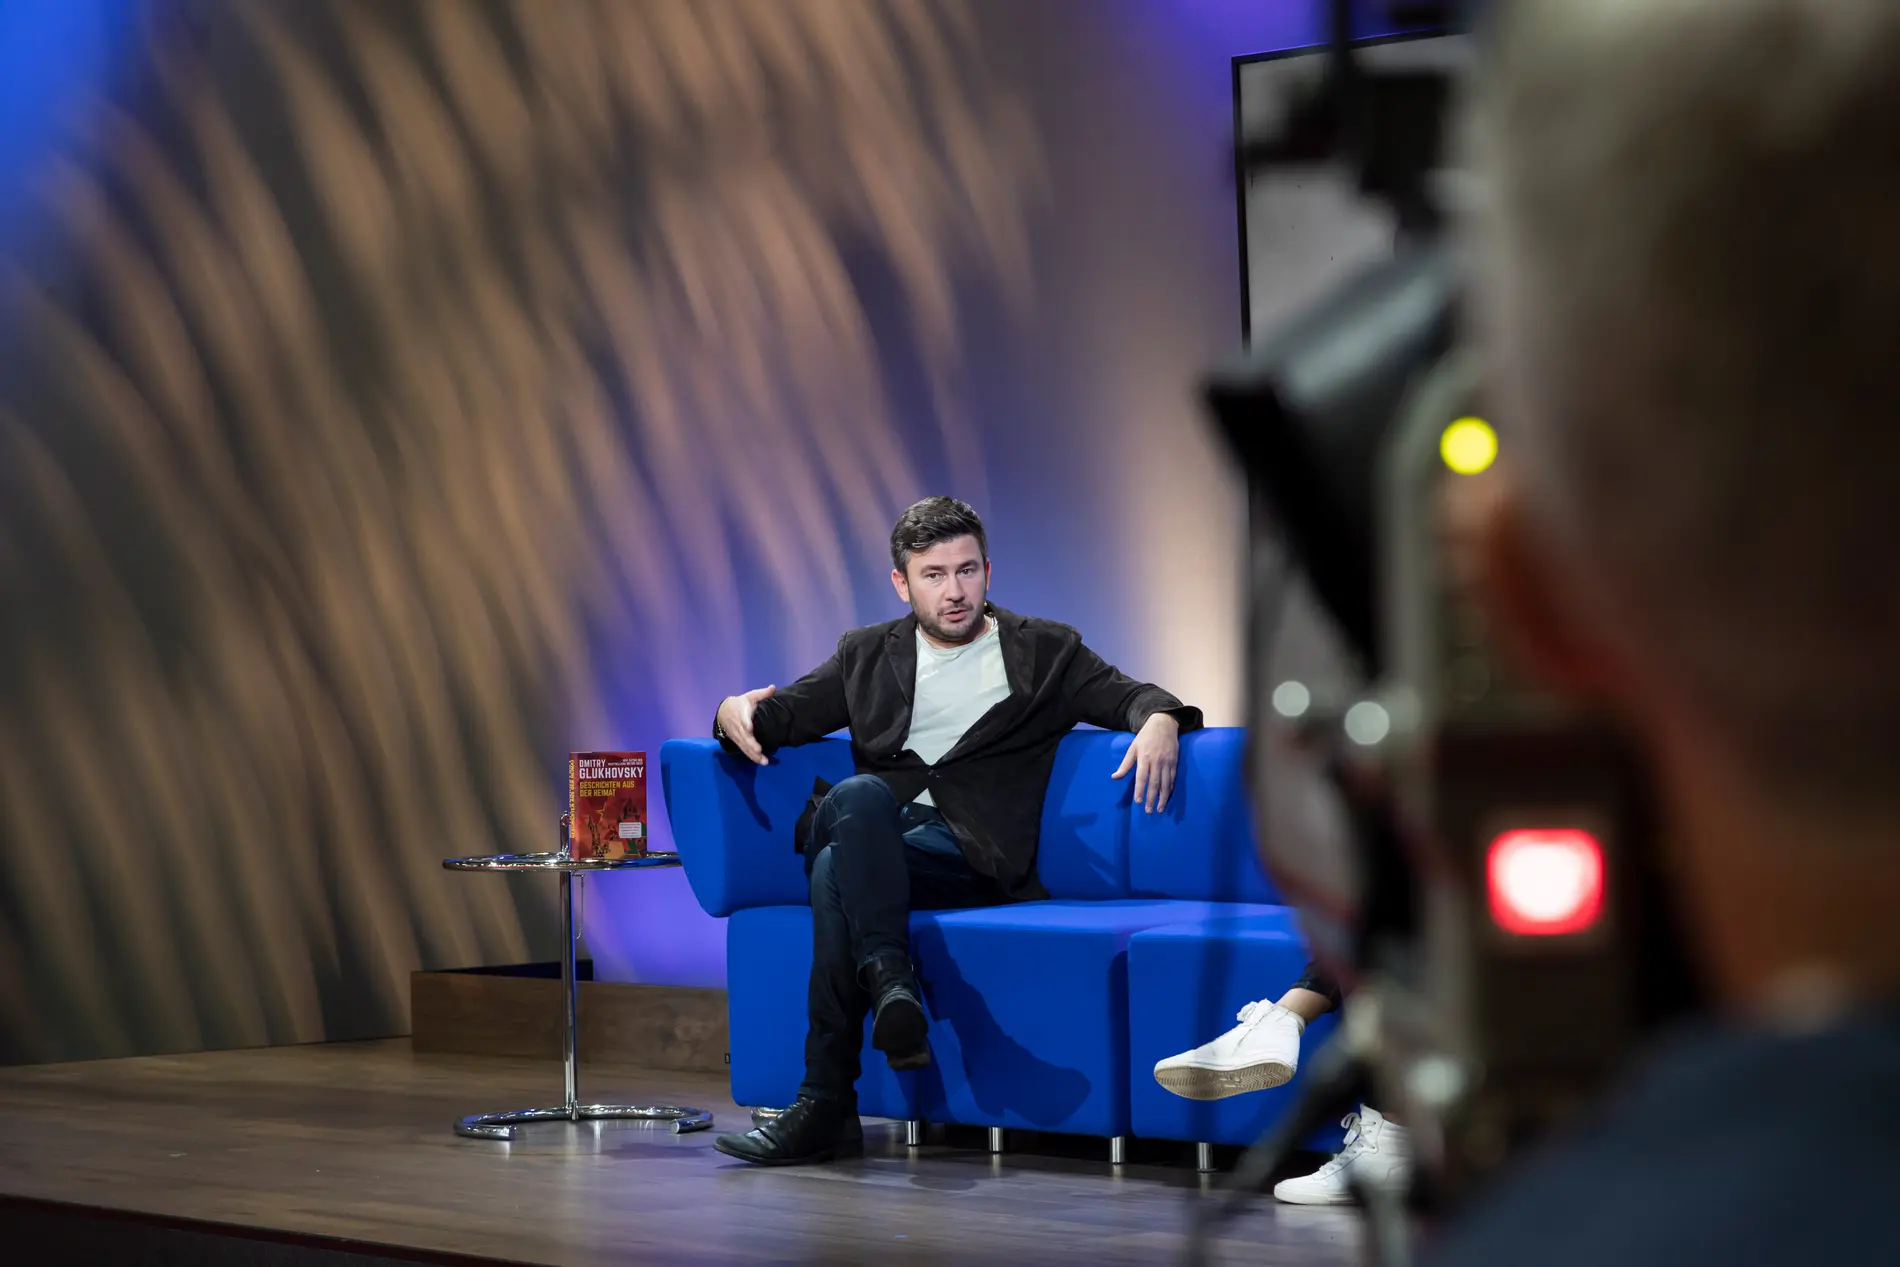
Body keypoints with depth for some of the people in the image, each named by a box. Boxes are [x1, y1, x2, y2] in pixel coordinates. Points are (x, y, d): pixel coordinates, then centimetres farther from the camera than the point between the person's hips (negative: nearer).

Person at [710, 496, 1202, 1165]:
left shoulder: (1044, 651, 19)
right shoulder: (867, 653, 25)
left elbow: (1129, 696, 11)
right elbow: (787, 710, 19)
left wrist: (1160, 721, -15)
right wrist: (738, 711, -6)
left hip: (971, 852, -3)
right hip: (878, 836, 3)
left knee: (837, 869, -34)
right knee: (858, 795, -36)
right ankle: (891, 983, -48)